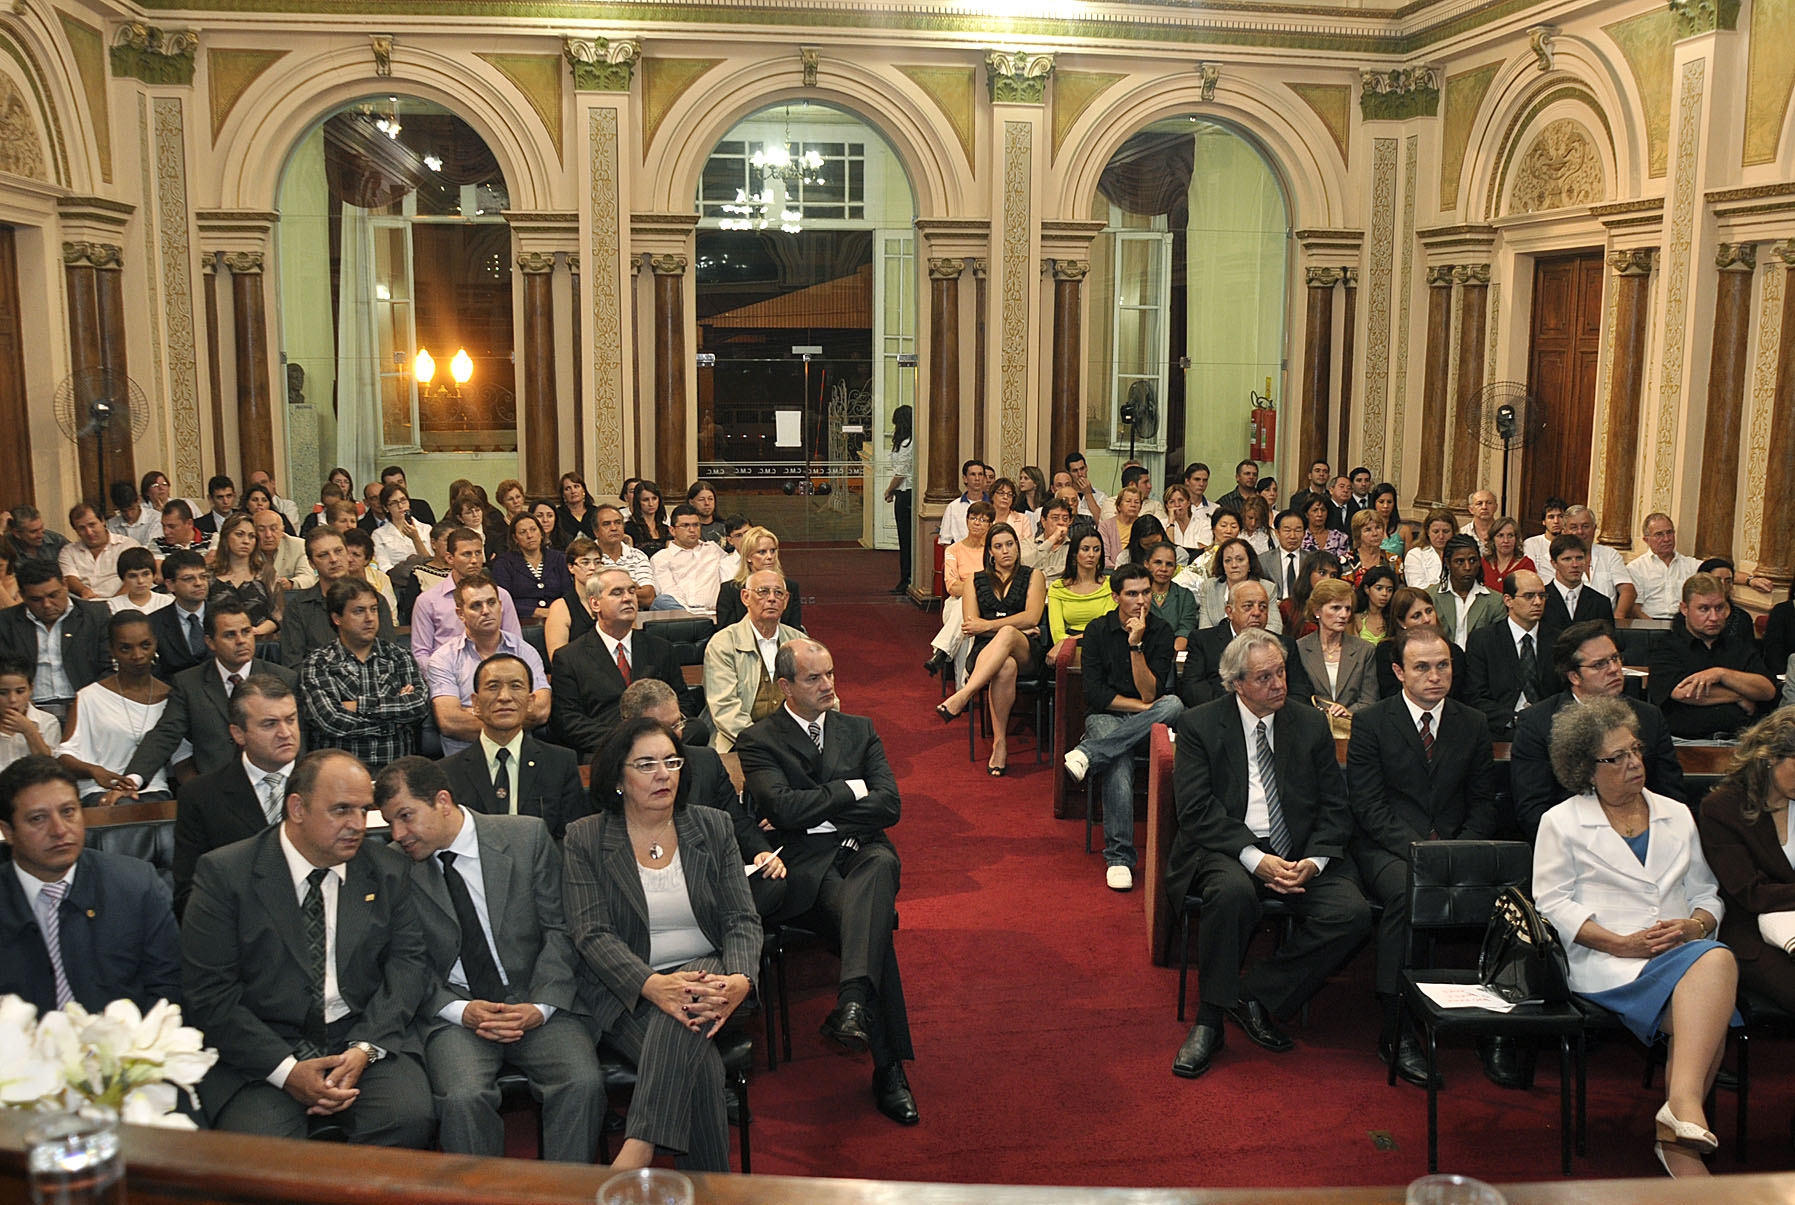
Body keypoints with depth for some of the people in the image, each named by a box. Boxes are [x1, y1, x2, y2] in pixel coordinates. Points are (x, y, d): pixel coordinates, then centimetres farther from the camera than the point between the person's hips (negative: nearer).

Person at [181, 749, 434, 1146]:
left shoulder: (387, 875, 9)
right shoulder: (224, 874, -2)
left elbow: (406, 965, 5)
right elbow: (208, 994, -6)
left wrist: (364, 1050, -13)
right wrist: (286, 1069, -15)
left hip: (363, 1041, 3)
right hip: (258, 1057, -2)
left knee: (409, 1117, -25)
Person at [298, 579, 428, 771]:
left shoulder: (398, 656, 16)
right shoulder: (317, 664, 8)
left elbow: (422, 704, 0)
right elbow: (331, 721, -7)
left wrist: (360, 705, -5)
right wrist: (397, 708, -2)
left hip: (397, 767, 2)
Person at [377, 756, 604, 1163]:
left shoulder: (527, 836, 1)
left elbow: (559, 929, 2)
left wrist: (540, 1006, -11)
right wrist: (461, 1010, -13)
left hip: (535, 1005, 0)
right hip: (454, 1011, 0)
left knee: (583, 1083, -25)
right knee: (462, 1097, -30)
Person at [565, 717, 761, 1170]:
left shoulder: (712, 827, 10)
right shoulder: (585, 839, 3)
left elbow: (742, 919, 4)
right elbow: (591, 933, -8)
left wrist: (740, 980, -20)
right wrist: (652, 985, -27)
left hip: (707, 975, 2)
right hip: (626, 992, -1)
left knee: (686, 1019, -36)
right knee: (700, 1065, -31)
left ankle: (636, 1153, -44)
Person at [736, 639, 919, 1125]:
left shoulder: (858, 729, 20)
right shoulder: (758, 741, 9)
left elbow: (889, 805, 6)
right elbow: (783, 807, -10)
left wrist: (815, 814, -4)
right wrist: (850, 790, 0)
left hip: (862, 850, 3)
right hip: (805, 866, -2)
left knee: (879, 866, -37)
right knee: (872, 921, -32)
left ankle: (853, 1004, -53)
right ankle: (889, 1069, -31)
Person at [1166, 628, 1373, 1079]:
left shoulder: (1311, 725, 11)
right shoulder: (1199, 725, 1)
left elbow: (1335, 807, 9)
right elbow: (1197, 810, -8)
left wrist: (1313, 861, -10)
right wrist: (1255, 859, -20)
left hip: (1298, 855, 3)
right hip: (1225, 851, -3)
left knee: (1353, 913, -24)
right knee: (1234, 891, -37)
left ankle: (1255, 995, -10)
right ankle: (1209, 1021, -20)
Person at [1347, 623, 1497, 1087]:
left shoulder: (1473, 725, 13)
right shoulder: (1370, 723, 1)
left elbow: (1483, 805, 11)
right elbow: (1369, 807, -6)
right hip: (1387, 848, -3)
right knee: (1406, 891, -36)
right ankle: (1397, 1031, -28)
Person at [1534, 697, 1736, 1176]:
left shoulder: (1677, 815, 23)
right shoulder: (1562, 822, 9)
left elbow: (1707, 893, 22)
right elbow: (1553, 905, 1)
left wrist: (1695, 926, -3)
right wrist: (1622, 943, -11)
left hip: (1683, 951, 4)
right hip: (1608, 962, -4)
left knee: (1717, 958, -34)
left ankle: (1680, 1108, -37)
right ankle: (1686, 1112, -36)